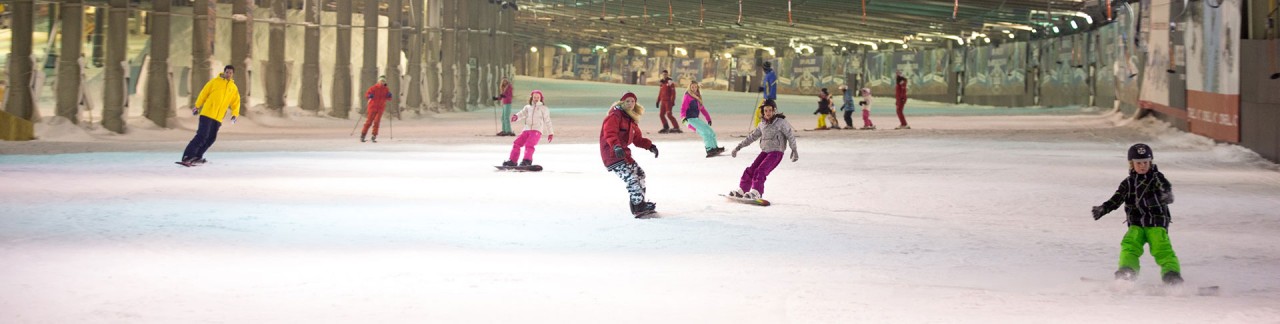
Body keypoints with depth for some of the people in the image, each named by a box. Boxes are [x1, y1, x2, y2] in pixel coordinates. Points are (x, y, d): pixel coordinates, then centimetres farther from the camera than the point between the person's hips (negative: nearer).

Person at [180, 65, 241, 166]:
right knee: (202, 135, -15)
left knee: (211, 138, 4)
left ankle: (197, 157, 17)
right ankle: (187, 157, -15)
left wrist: (235, 114, -2)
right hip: (207, 114, -5)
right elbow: (204, 93, 4)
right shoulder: (215, 82, 0)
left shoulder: (234, 88, 11)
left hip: (218, 118, 5)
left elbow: (236, 102, 13)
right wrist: (197, 106, 4)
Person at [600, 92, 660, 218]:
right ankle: (639, 207, -21)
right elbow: (609, 133, -27)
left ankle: (639, 203, 29)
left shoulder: (631, 119, 18)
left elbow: (638, 139, 21)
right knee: (631, 178, -19)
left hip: (623, 153, 10)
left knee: (639, 173, 18)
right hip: (612, 154, -10)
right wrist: (616, 146, -44)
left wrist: (650, 146, 5)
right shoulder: (615, 116, -12)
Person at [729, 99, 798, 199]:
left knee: (760, 171, -23)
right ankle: (742, 190, 6)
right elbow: (752, 137, 22)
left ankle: (756, 193, -27)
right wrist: (738, 147, 22)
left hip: (776, 152, -6)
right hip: (765, 152, 6)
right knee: (751, 170, -4)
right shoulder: (763, 125, 14)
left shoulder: (781, 123, -4)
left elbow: (790, 136, -6)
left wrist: (794, 150, -14)